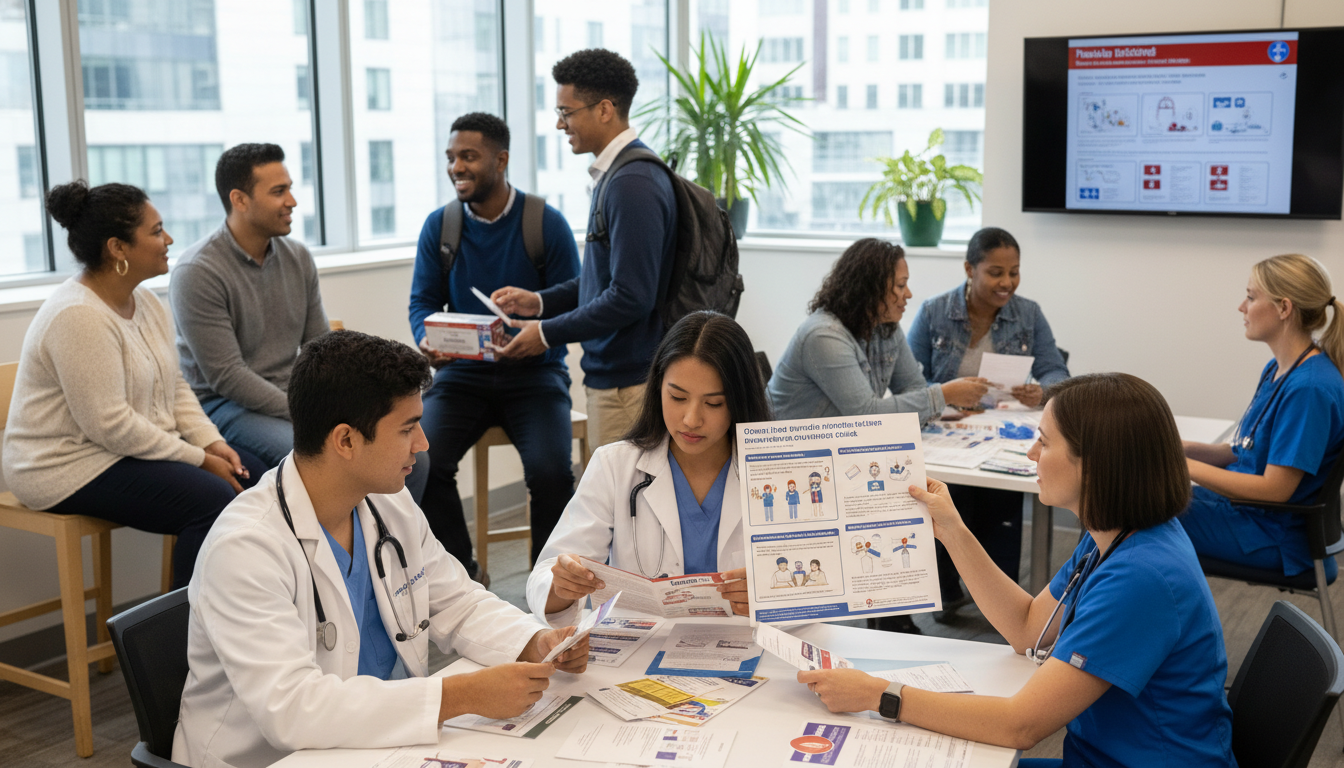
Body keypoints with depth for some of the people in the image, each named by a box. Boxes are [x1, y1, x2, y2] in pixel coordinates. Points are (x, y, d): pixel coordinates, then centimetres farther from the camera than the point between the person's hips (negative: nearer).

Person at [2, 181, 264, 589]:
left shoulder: (146, 301, 7)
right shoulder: (78, 316, -23)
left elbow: (175, 386, 13)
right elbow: (110, 425, -26)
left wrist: (212, 443, -4)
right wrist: (198, 459, -19)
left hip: (138, 445, 10)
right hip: (71, 466, -10)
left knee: (250, 474, -2)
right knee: (213, 500, -24)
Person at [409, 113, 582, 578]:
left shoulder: (546, 223, -3)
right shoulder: (439, 225, 6)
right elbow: (423, 301, 7)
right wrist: (427, 341, -16)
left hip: (534, 371, -2)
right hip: (462, 371, 3)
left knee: (550, 470, -27)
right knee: (422, 461, -23)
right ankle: (463, 576, -4)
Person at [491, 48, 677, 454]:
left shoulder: (632, 184, -19)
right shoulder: (616, 173, 13)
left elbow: (631, 296, -22)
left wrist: (549, 334, -13)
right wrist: (541, 301, 13)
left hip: (627, 378, -10)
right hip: (610, 370, 10)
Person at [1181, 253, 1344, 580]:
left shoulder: (1310, 388, -23)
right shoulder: (1276, 370, 8)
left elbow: (1274, 489, -24)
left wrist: (1187, 466, -20)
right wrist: (1183, 448, -2)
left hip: (1275, 538, -9)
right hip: (1243, 504, 9)